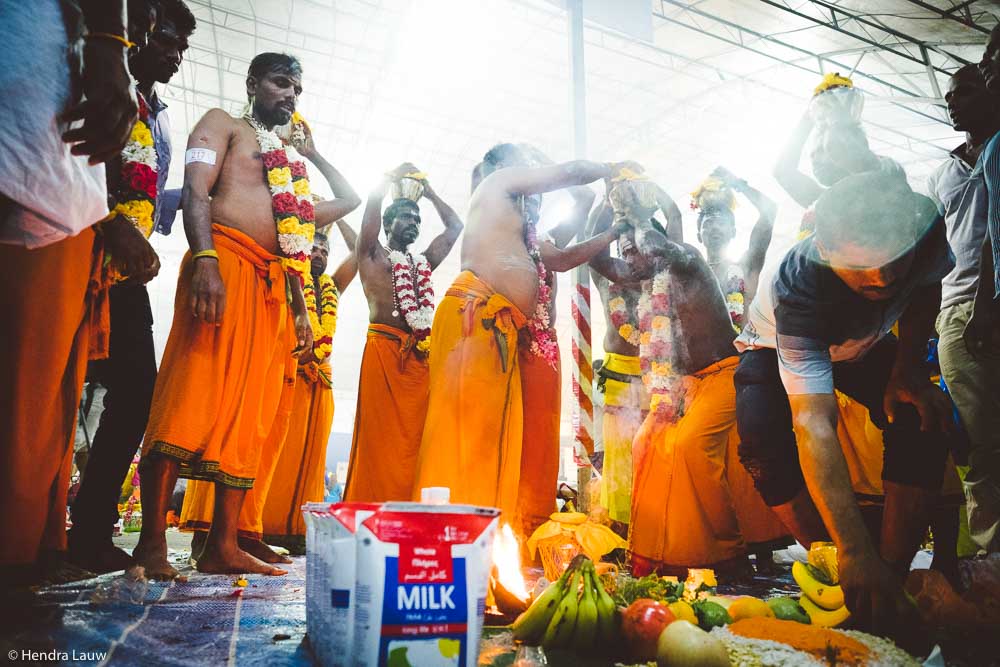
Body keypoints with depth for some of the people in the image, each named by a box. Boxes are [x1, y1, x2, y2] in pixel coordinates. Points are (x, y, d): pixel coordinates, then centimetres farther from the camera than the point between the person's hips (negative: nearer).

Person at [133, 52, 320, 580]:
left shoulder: (288, 160, 31)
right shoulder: (223, 125, 12)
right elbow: (195, 192, -5)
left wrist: (301, 308, 16)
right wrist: (205, 259, -22)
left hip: (273, 287, 7)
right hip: (225, 263, -7)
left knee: (249, 416, 0)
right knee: (192, 398, -14)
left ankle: (223, 545, 3)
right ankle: (152, 540, -10)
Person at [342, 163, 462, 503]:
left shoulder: (423, 262, 28)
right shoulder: (372, 254, 15)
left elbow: (455, 225, 33)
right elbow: (373, 200, 6)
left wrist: (427, 190, 34)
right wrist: (395, 175, 21)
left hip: (422, 355, 5)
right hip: (384, 348, -4)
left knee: (414, 437, -3)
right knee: (381, 435, -11)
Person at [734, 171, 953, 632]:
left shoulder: (927, 230, -29)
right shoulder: (799, 287, -45)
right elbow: (813, 426, -51)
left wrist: (908, 367, -14)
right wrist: (854, 551, -56)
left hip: (863, 344, 5)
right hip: (777, 349, -4)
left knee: (923, 418, -21)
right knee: (764, 439, -31)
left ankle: (894, 579, -8)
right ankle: (838, 575, -11)